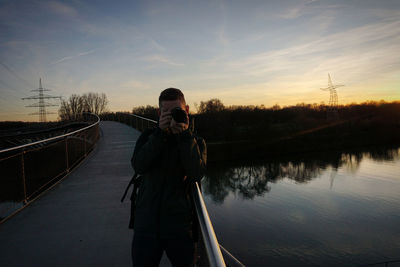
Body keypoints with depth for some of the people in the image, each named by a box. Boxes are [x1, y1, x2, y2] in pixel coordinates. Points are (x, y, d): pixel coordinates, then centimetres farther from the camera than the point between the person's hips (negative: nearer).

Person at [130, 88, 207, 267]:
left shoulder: (196, 142, 4)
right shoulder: (148, 138, 7)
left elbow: (197, 174, -14)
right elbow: (139, 166, -11)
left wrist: (185, 134, -19)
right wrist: (161, 132, -18)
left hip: (180, 226, 0)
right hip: (146, 224, 1)